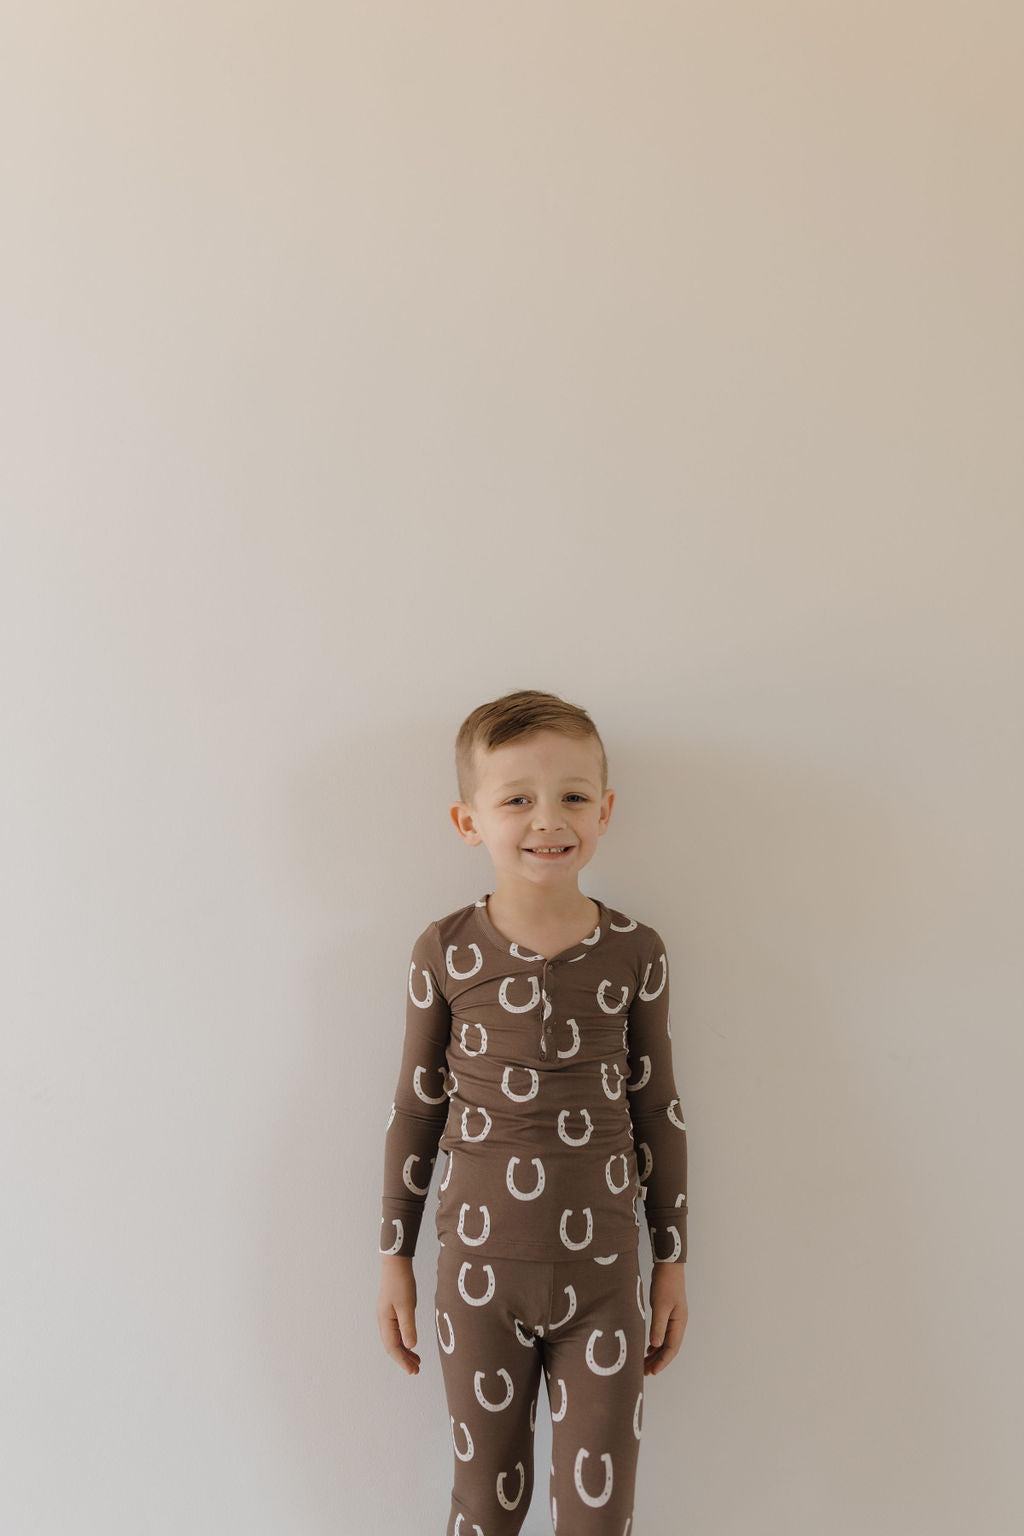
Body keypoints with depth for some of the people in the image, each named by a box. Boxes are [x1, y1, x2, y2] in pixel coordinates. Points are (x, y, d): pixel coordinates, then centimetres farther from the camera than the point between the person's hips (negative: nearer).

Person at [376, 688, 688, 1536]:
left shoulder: (635, 953, -6)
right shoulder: (445, 952, -7)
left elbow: (658, 1110, 3)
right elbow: (416, 1108, 2)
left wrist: (673, 1259, 8)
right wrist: (395, 1257, 7)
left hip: (603, 1276, 0)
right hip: (479, 1272, 0)